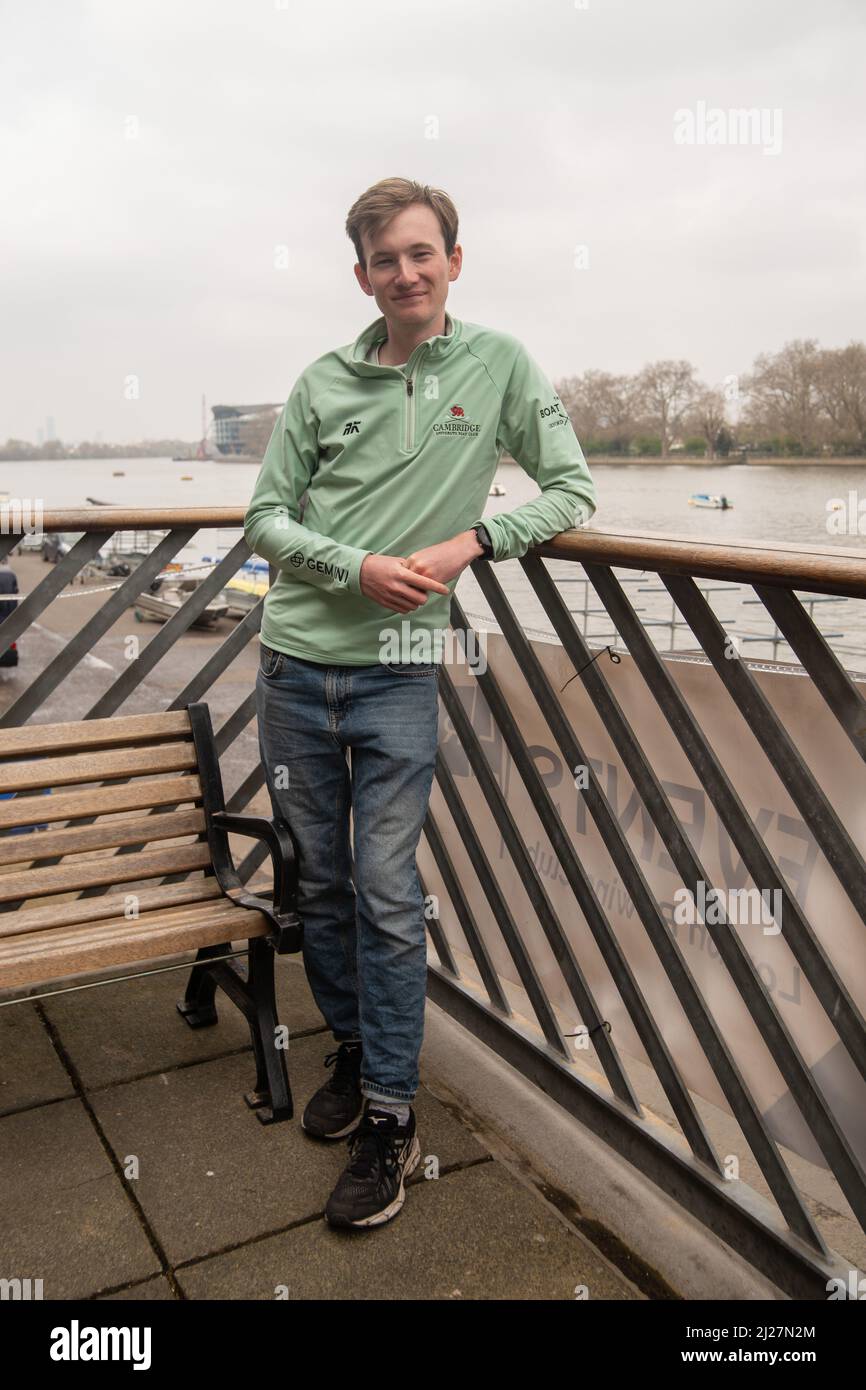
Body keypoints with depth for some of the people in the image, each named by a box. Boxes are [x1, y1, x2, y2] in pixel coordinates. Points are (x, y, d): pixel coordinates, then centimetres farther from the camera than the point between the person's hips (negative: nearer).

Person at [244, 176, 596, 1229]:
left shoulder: (498, 364, 2)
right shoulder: (323, 382, 6)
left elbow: (573, 492, 2)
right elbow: (266, 517, 5)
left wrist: (469, 542, -12)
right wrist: (357, 566, -13)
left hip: (396, 676, -3)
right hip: (295, 663, 3)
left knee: (387, 894, -2)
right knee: (318, 881, 12)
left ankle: (390, 1121, 12)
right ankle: (353, 1052, 33)